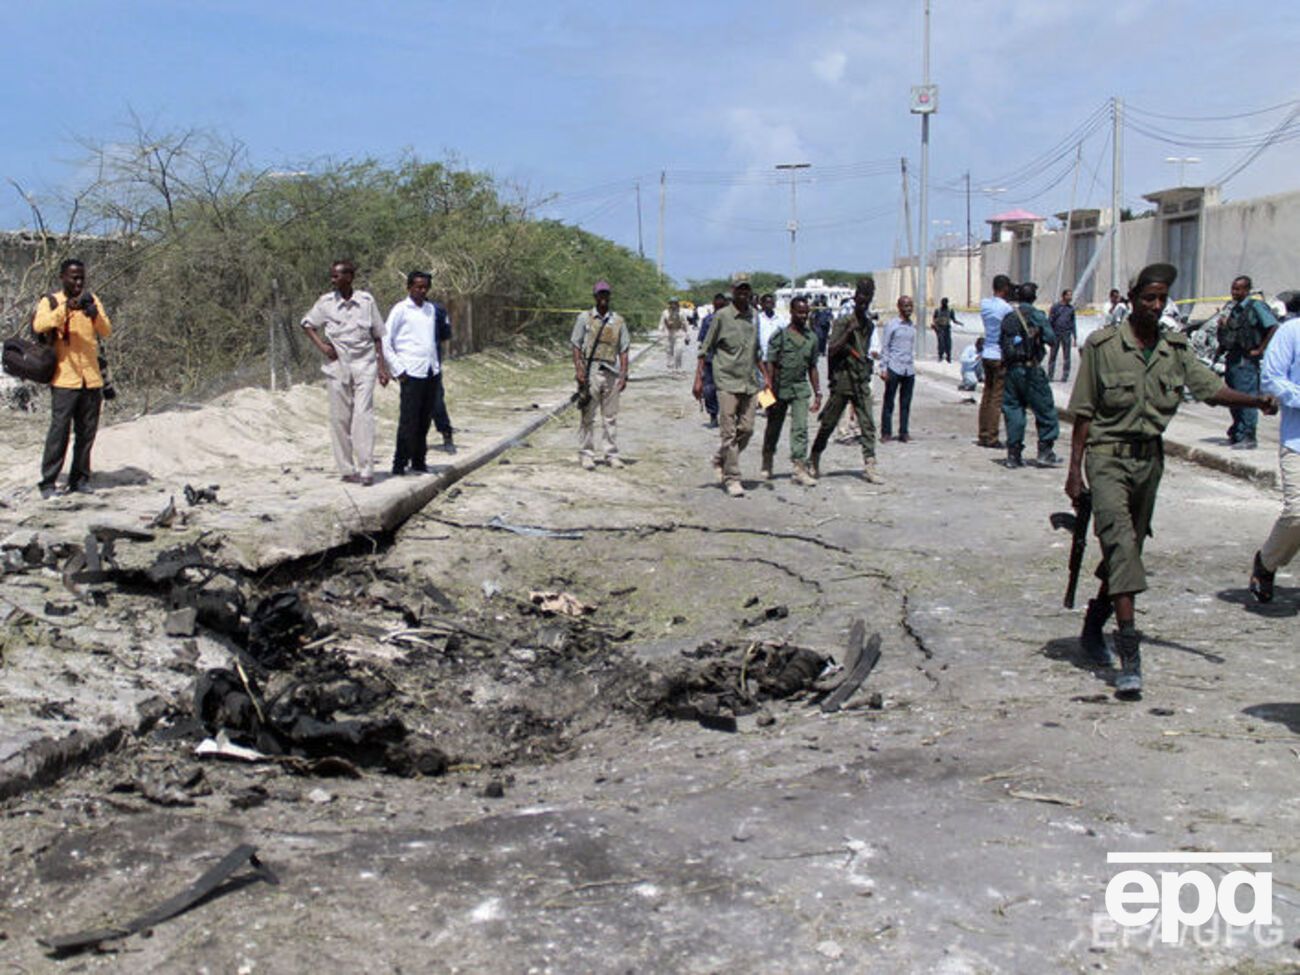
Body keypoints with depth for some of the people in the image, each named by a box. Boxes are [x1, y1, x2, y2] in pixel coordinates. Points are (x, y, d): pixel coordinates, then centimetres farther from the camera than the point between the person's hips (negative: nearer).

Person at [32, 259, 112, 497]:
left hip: (92, 378, 4)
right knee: (59, 430, -9)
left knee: (87, 432, 7)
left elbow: (107, 332, 3)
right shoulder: (50, 301, 3)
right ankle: (48, 482, -5)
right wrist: (65, 309, -29)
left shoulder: (91, 299, 13)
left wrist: (96, 315, -17)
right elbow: (39, 326, -17)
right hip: (65, 378, -4)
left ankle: (80, 479, 16)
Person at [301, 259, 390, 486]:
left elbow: (377, 336, 6)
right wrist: (321, 346, 1)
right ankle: (347, 469, 12)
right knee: (339, 418, 4)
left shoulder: (366, 300, 0)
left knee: (363, 415, -12)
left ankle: (366, 469, -12)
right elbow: (307, 324, 16)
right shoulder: (326, 302, 1)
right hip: (337, 367, 2)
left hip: (364, 365, -2)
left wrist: (382, 367, 4)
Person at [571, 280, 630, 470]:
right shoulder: (584, 318, 5)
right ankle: (586, 454, 6)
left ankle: (612, 454, 13)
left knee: (611, 417, 6)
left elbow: (623, 350, 11)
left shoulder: (618, 321, 11)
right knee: (587, 416, 0)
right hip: (590, 371, -2)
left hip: (611, 373, 2)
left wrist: (623, 375, 2)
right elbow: (576, 346, 3)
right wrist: (578, 369, -9)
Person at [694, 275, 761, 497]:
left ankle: (720, 461, 27)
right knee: (729, 432, -5)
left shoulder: (755, 316, 11)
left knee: (746, 429, 5)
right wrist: (698, 378, -8)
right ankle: (732, 479, 0)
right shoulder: (722, 316, -5)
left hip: (750, 382, 5)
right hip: (727, 381, -5)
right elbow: (705, 349, -2)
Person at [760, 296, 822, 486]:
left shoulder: (812, 338, 7)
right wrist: (770, 389, -12)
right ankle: (767, 464, 28)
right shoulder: (780, 336, -6)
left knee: (800, 428, -9)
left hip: (800, 389, 2)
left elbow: (812, 368, 13)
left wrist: (817, 393, 9)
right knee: (773, 428, 10)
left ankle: (800, 468, -11)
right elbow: (770, 364, -6)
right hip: (779, 388, -2)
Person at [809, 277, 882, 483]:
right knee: (828, 423, 5)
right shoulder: (842, 322, -7)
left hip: (861, 381, 5)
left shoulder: (869, 325, 12)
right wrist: (848, 332, -21)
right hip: (842, 380, -5)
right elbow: (831, 350, -14)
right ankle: (813, 461, 22)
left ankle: (869, 466, -7)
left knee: (868, 423, -6)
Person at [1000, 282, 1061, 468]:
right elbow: (1050, 338, -7)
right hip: (1030, 369, -5)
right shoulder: (1037, 316, -6)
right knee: (1045, 409, 6)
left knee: (1013, 410, 9)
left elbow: (1001, 340, 9)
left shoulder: (1008, 317, 8)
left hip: (1010, 369, 5)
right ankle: (1045, 451, 6)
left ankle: (1014, 453, 7)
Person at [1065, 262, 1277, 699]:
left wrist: (1255, 400, -17)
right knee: (1120, 541, -19)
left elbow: (1210, 388, 2)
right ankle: (1130, 654, -25)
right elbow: (1083, 412, -5)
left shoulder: (1175, 348, 7)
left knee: (1129, 549, 14)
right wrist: (1075, 470, -8)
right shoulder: (1102, 345, -6)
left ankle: (1093, 627, 34)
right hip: (1108, 454, -5)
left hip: (1149, 457, 6)